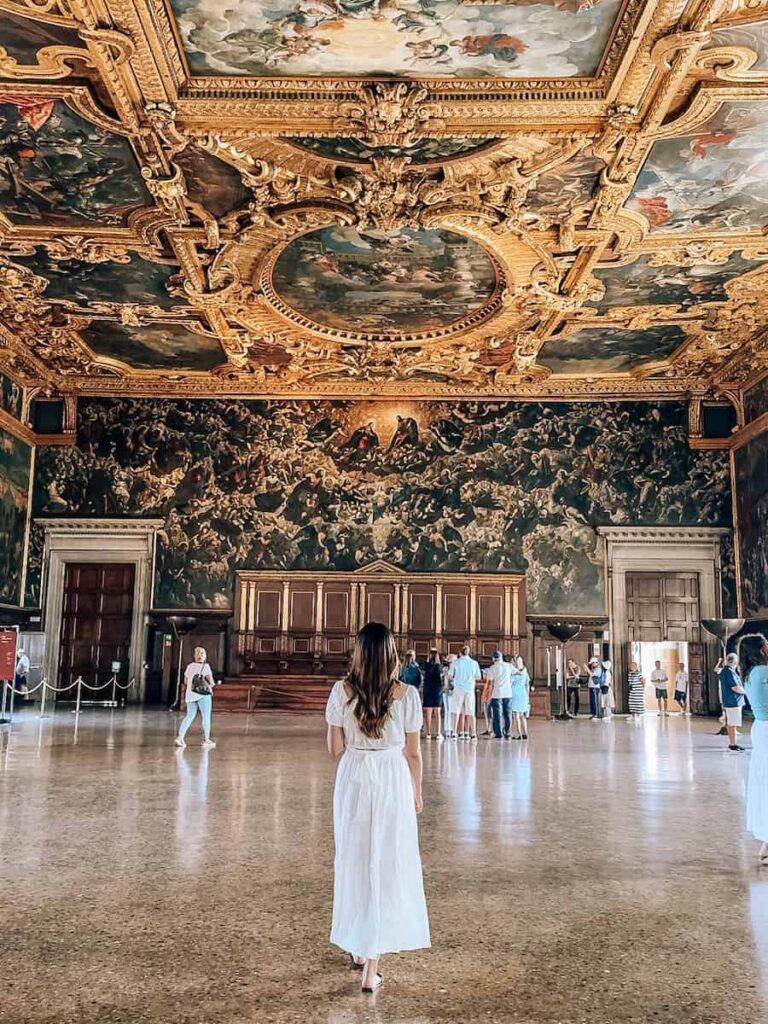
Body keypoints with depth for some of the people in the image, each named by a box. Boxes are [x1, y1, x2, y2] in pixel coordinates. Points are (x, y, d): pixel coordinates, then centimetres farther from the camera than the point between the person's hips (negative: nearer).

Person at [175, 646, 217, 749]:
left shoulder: (189, 666, 8)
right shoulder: (205, 667, -8)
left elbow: (186, 681, 15)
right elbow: (211, 681, -12)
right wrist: (212, 684, 9)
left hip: (190, 695, 5)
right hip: (203, 694, -5)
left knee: (189, 716, 10)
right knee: (206, 717, 5)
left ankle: (180, 737, -3)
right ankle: (206, 740, 7)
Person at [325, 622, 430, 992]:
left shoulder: (342, 691, -9)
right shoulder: (406, 694, -11)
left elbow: (335, 748, -3)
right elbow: (412, 752, -3)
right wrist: (417, 791, 12)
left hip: (354, 780, 2)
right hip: (393, 782, -1)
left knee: (354, 860, 18)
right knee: (386, 865, 6)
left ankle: (358, 947, 34)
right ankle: (371, 966, 5)